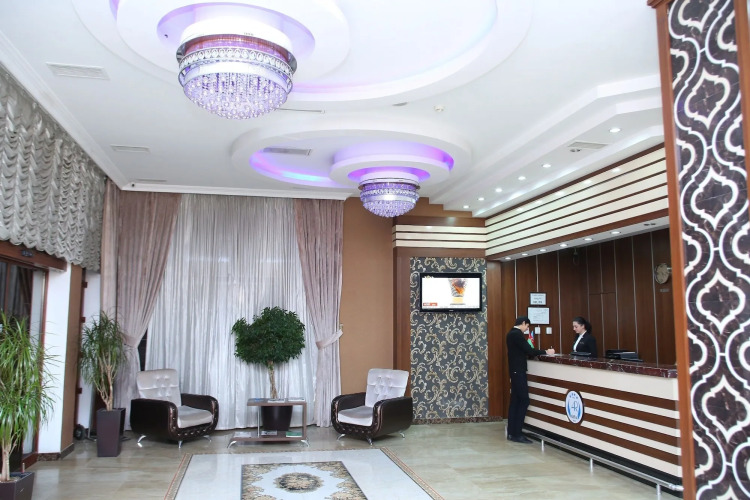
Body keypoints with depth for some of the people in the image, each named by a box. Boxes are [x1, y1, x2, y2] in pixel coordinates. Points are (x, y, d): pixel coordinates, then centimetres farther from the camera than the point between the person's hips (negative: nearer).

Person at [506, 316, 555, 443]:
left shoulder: (511, 333, 14)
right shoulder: (517, 334, -17)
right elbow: (529, 350, -20)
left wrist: (528, 352, 16)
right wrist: (546, 352, -10)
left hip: (515, 371, 10)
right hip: (518, 371, -10)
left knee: (515, 400, 11)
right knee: (524, 401, -7)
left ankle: (512, 432, 13)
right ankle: (516, 434, -5)